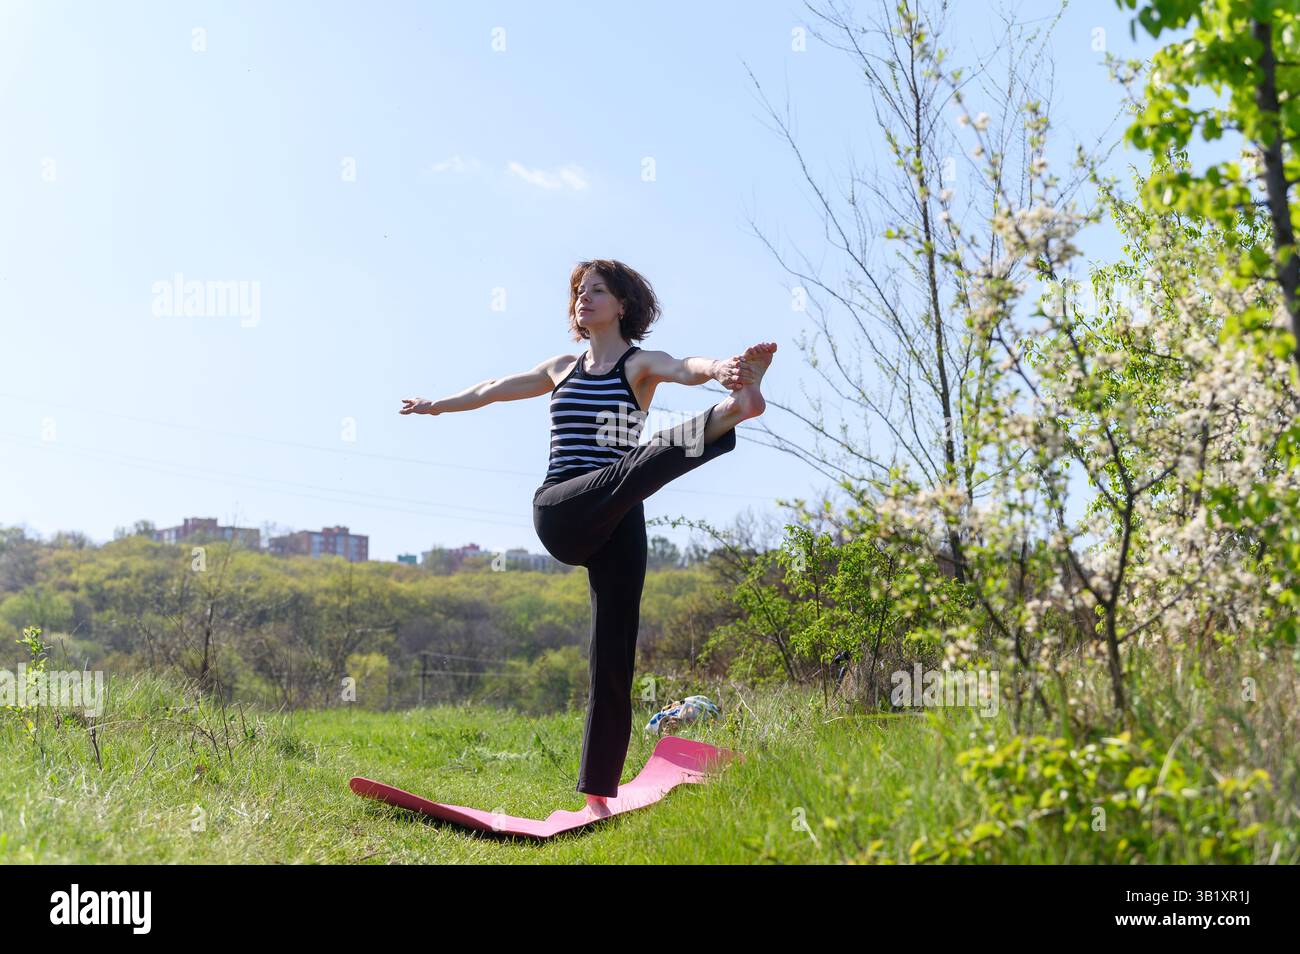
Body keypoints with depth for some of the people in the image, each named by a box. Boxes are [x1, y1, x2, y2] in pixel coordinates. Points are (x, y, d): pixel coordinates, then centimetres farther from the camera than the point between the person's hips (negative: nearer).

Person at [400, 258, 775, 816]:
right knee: (634, 466, -33)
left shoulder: (641, 365, 9)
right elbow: (493, 389, 37)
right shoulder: (562, 369, 21)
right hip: (558, 515, 1)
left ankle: (599, 795, -3)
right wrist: (434, 405, 51)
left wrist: (720, 369, -39)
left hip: (617, 523, -1)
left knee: (614, 655, -5)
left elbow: (685, 368, -16)